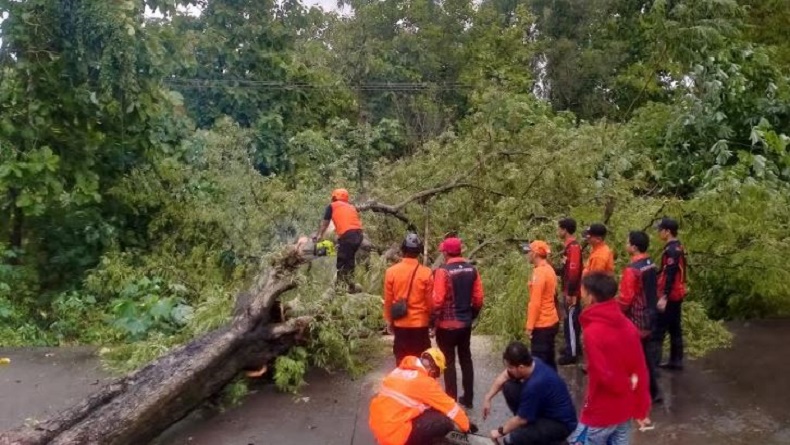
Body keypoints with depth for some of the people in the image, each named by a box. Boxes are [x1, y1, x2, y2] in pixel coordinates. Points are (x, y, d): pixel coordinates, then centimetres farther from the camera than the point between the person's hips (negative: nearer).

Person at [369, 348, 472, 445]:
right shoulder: (424, 381, -10)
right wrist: (466, 425, 15)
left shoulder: (400, 371, 12)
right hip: (394, 433, -9)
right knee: (445, 422, -7)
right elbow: (449, 405, 0)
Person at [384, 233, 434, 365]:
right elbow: (430, 301, -4)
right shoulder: (426, 273, -11)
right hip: (420, 323, -1)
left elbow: (388, 300, 0)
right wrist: (432, 319, 11)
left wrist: (389, 321, 13)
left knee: (401, 360, 10)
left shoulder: (391, 271, -7)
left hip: (400, 324, 1)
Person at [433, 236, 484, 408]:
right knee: (466, 359, 16)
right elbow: (478, 298, 3)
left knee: (449, 362, 4)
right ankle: (468, 398, 24)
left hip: (447, 324, -5)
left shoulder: (443, 271, -17)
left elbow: (438, 300, -20)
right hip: (466, 322, 6)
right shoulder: (472, 270, 0)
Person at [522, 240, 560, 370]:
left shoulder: (539, 272, -19)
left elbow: (535, 303, -21)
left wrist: (529, 326, -16)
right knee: (549, 358, 17)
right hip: (551, 321, 9)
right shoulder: (549, 269, 9)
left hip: (542, 325, -9)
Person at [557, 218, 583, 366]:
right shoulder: (570, 246, 11)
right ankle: (572, 347, 30)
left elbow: (574, 272, -25)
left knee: (571, 321, -2)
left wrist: (570, 293, -23)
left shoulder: (573, 247, -20)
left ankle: (572, 354, 6)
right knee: (572, 320, 18)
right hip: (569, 291, 10)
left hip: (571, 292, -10)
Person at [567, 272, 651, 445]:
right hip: (625, 410, 7)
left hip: (601, 413, -7)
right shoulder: (629, 326, -1)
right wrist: (641, 410, 8)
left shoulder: (592, 332, -21)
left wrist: (625, 386, -3)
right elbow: (640, 371, 2)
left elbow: (605, 375, -23)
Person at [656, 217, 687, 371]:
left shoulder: (671, 250, -18)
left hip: (670, 296, -10)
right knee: (675, 328, 13)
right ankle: (676, 361, 19)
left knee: (659, 328, -6)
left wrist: (664, 297, -27)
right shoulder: (678, 248, 12)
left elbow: (670, 275, -25)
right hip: (677, 294, 10)